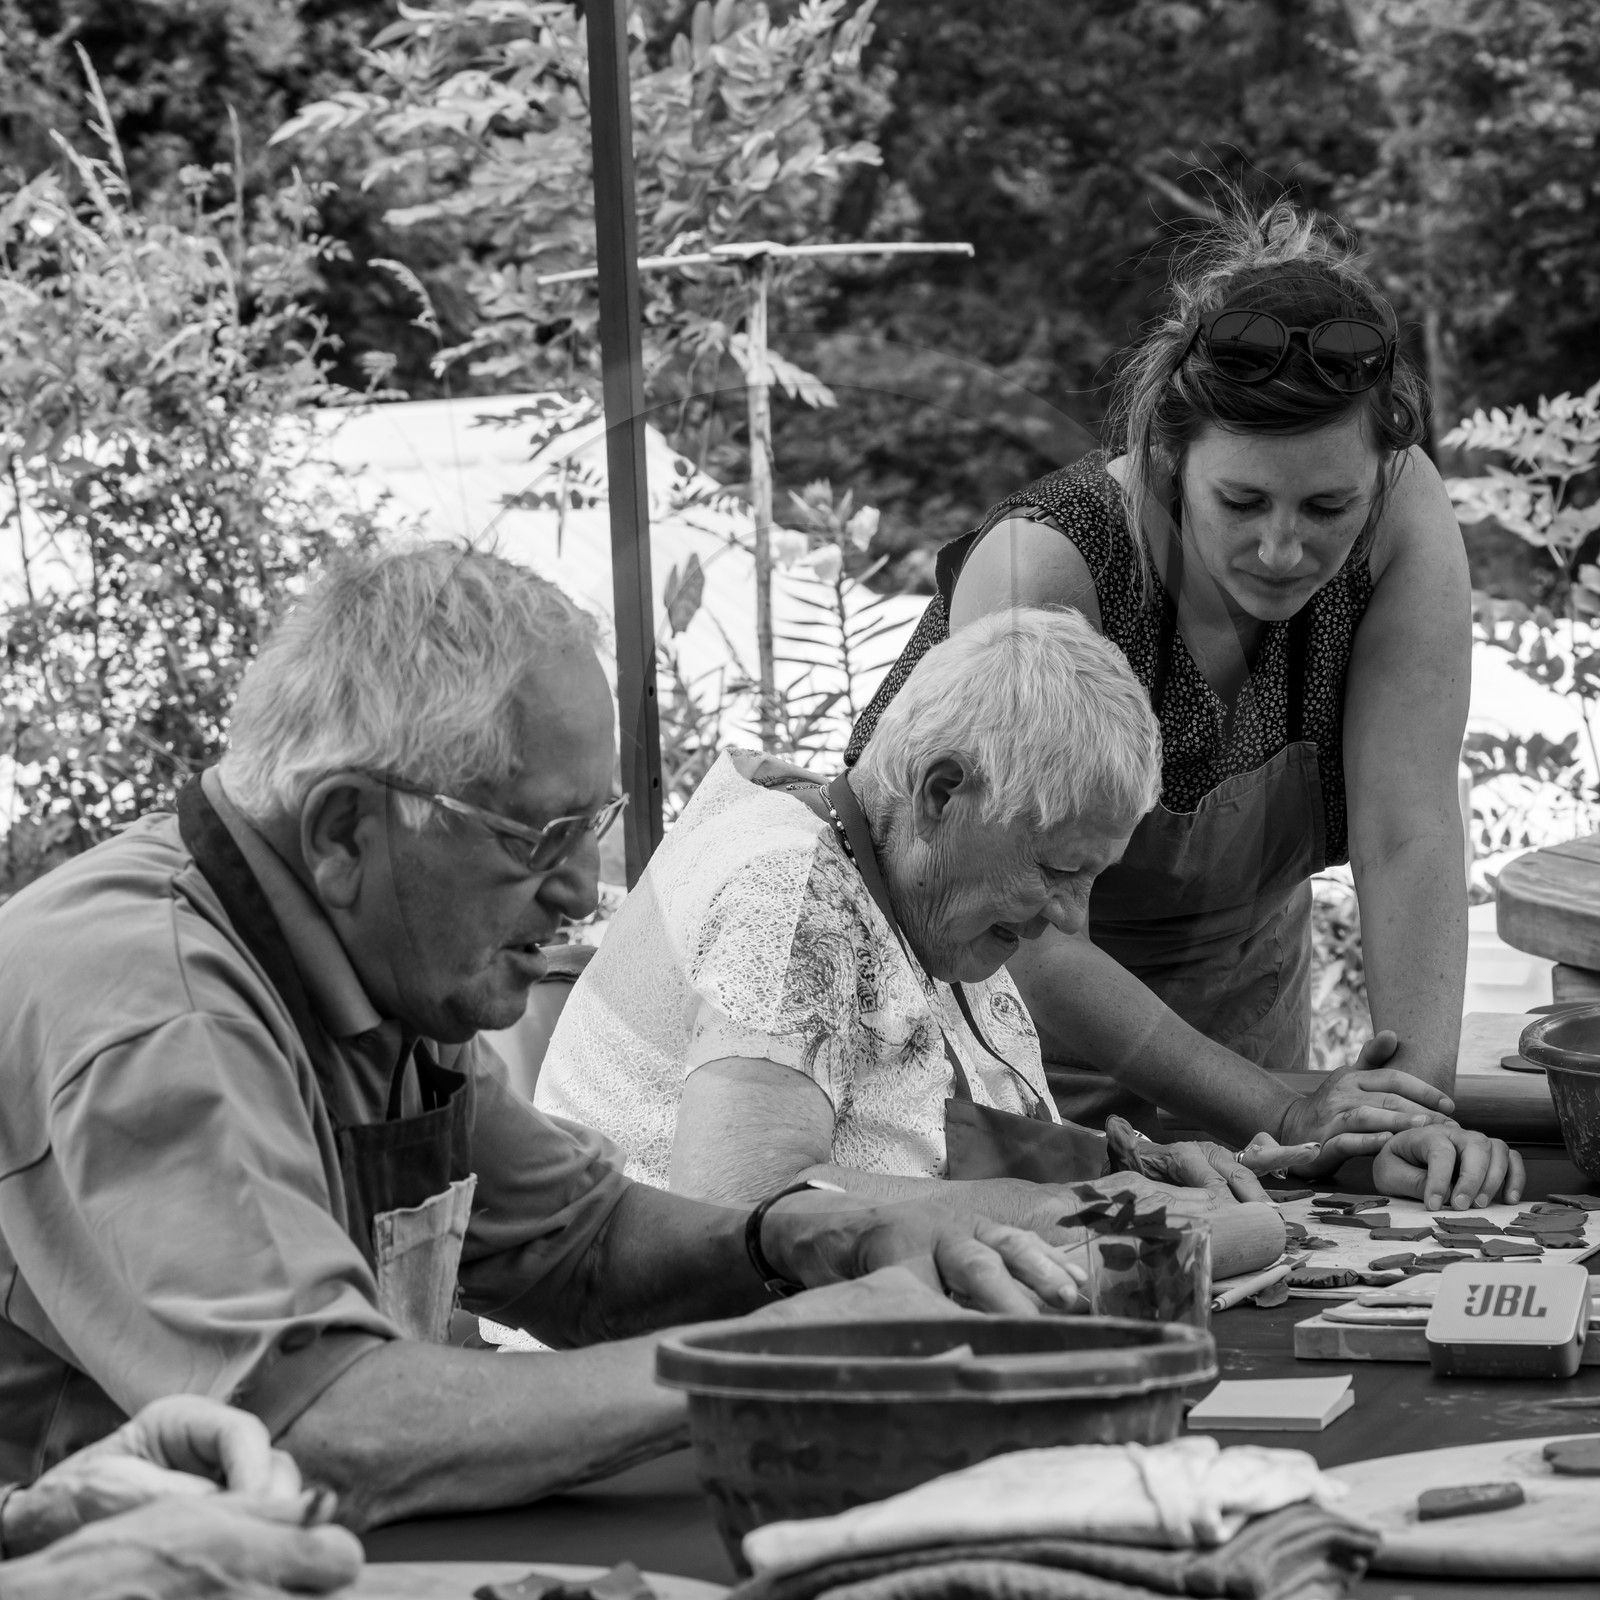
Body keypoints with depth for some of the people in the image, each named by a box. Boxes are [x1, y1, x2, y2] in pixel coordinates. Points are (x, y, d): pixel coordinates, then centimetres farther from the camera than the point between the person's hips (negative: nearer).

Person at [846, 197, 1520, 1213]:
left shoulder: (1404, 519, -20)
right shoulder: (1040, 565, -32)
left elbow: (1409, 835, -24)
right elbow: (1023, 935, -34)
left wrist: (1426, 1107, -37)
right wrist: (1275, 1106, -37)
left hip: (1236, 992, 4)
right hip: (986, 993, -4)